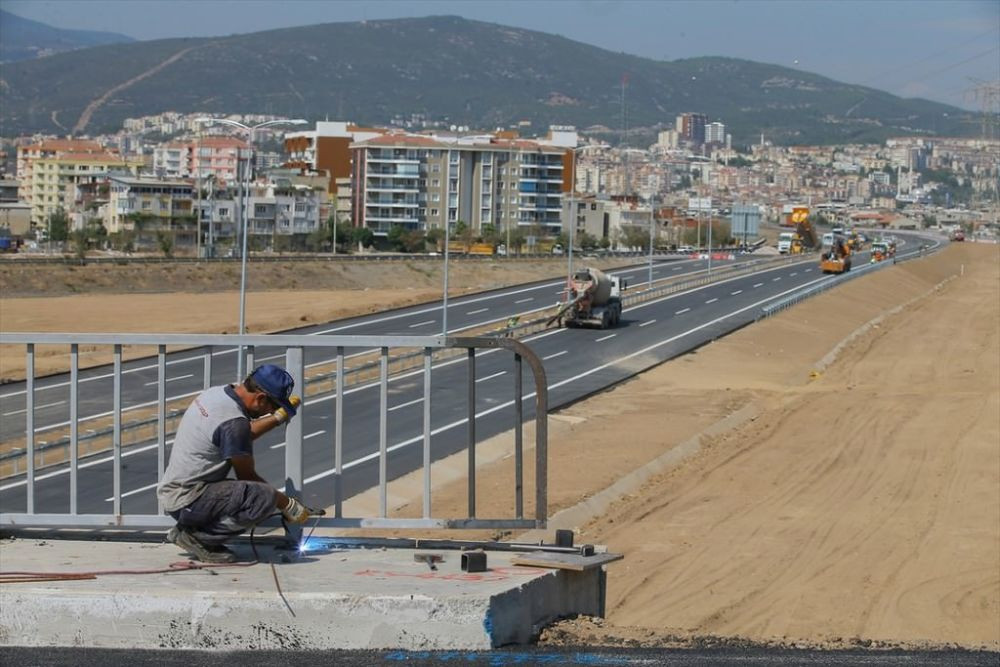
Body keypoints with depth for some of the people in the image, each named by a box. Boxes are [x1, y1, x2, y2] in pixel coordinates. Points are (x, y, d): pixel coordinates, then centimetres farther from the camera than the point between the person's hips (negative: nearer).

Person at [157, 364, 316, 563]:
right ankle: (196, 537, -12)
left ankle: (190, 529, 8)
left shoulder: (215, 393, 8)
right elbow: (246, 476, -9)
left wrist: (278, 417, 26)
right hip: (187, 501, -10)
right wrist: (288, 505, 1)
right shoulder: (234, 421, -20)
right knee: (265, 497, -23)